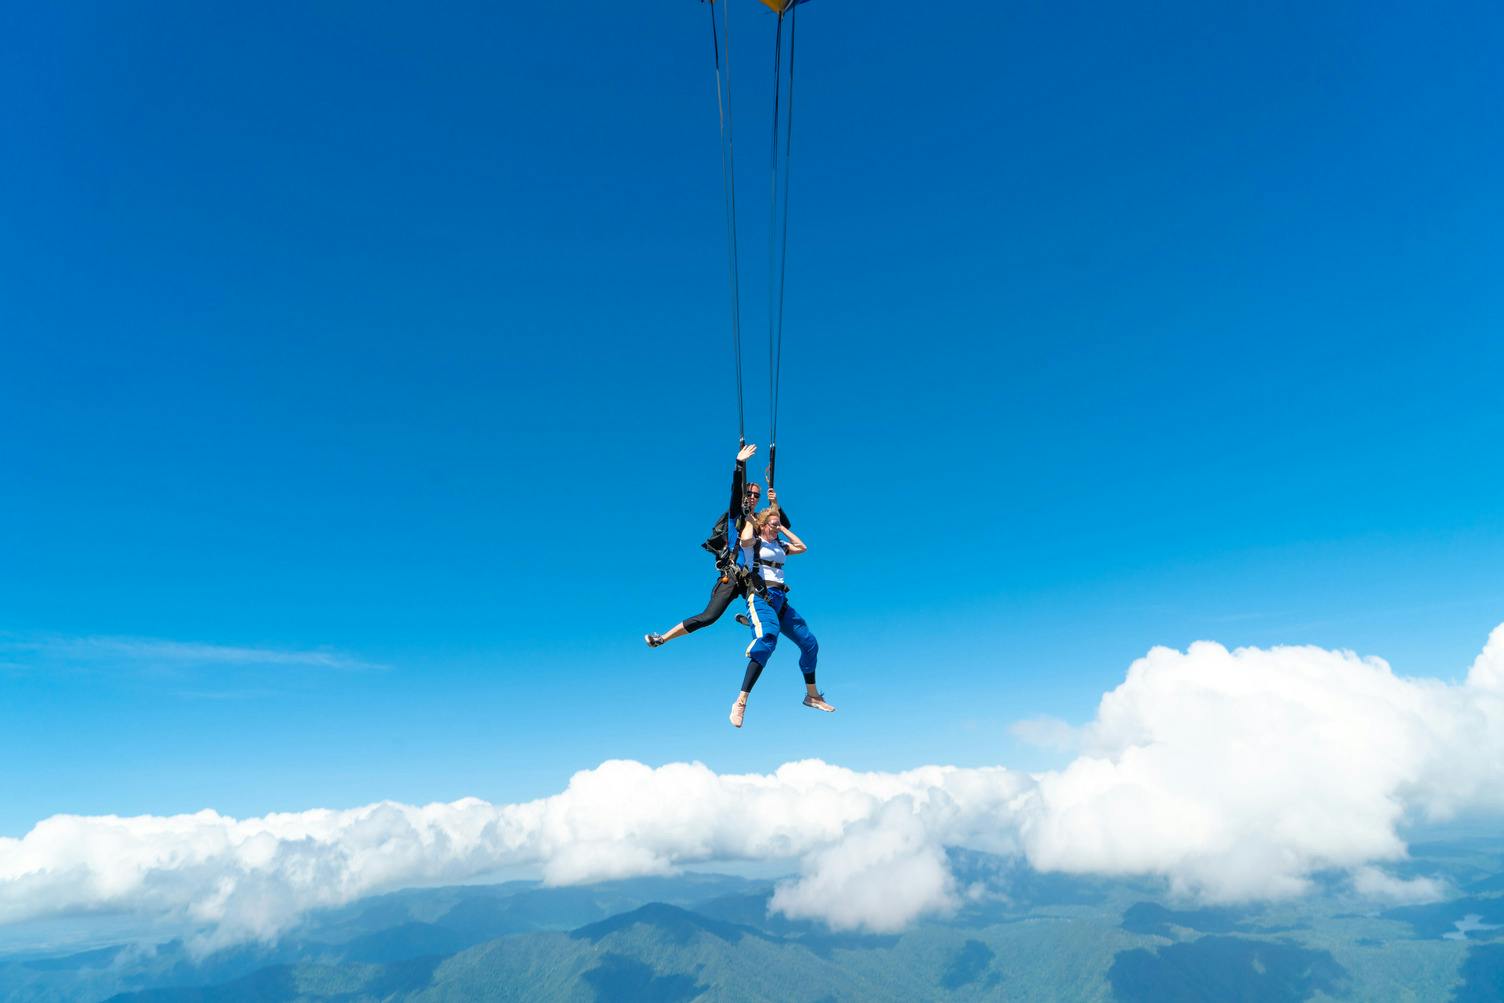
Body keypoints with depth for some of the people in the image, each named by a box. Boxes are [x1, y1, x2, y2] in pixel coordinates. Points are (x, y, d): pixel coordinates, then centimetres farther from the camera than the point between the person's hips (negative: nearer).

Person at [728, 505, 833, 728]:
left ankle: (812, 695, 28)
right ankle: (740, 703, -38)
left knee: (810, 643, 7)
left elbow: (802, 547, 20)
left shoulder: (779, 546, 23)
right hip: (760, 598, -8)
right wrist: (750, 520, -1)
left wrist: (783, 528, 20)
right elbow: (745, 538, -20)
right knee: (767, 640, -35)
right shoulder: (754, 542, 3)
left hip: (781, 600, 8)